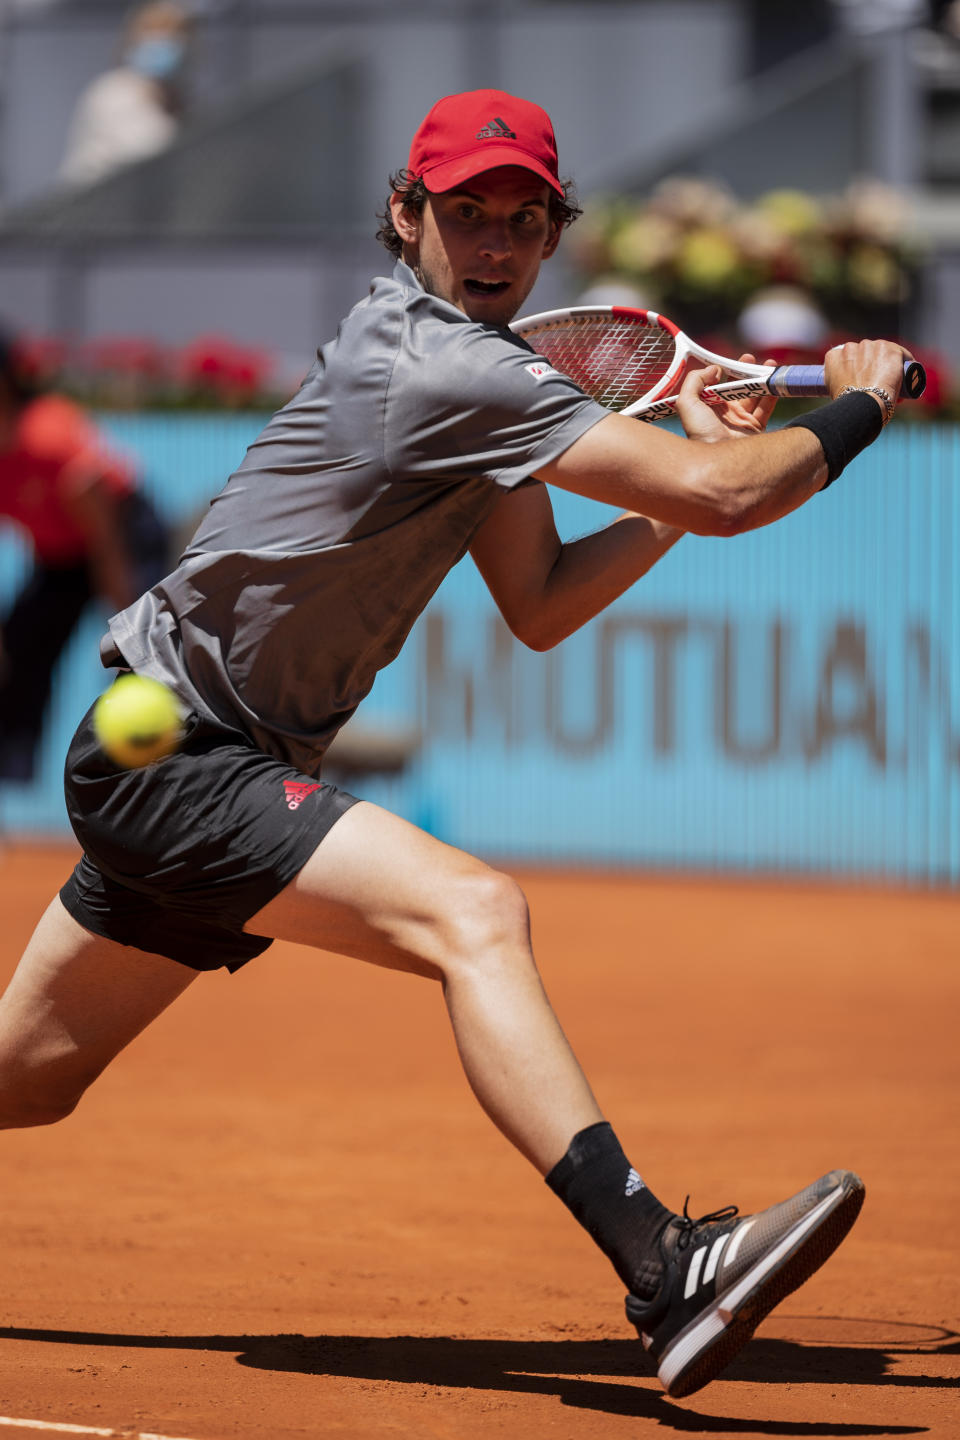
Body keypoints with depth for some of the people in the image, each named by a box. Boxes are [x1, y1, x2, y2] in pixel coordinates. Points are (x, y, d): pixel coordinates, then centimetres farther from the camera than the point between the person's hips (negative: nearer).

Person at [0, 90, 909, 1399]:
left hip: (154, 769, 11)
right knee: (472, 910, -28)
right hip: (173, 751, -11)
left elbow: (537, 607, 12)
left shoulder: (484, 379, 12)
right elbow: (719, 495, -25)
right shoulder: (438, 365, -21)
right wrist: (859, 408, -9)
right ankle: (664, 1272, -42)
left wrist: (689, 483, 3)